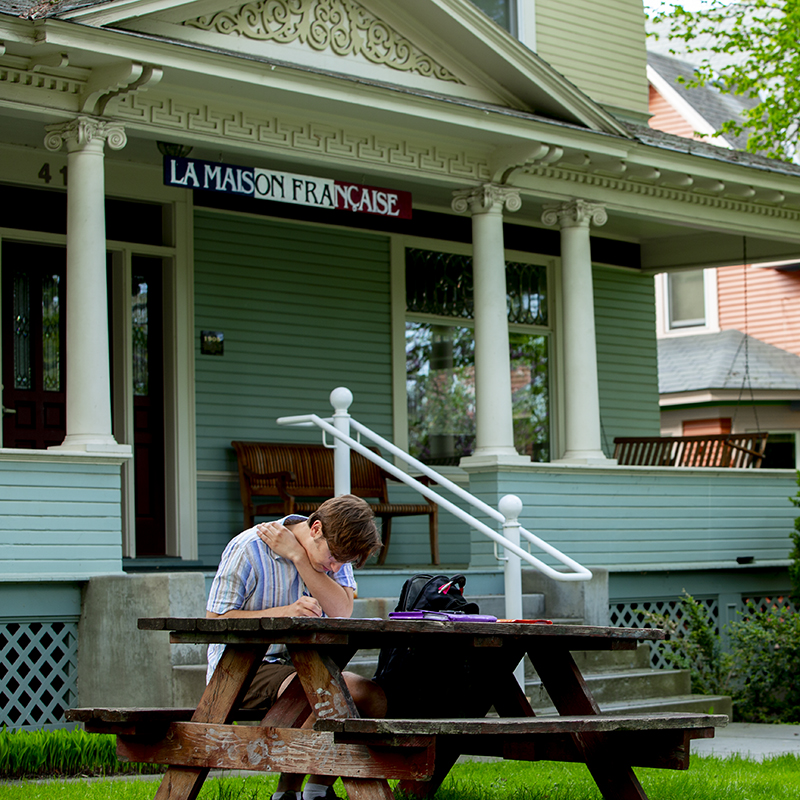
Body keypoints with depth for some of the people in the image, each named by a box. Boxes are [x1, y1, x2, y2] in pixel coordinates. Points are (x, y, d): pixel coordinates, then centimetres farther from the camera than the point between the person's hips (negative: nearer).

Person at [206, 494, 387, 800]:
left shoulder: (337, 550, 3)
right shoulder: (248, 548, -13)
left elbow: (341, 611, -13)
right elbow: (215, 621, -14)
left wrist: (297, 556, -20)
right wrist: (285, 612, -27)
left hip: (299, 667, 6)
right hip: (241, 670, -6)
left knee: (373, 697, -17)